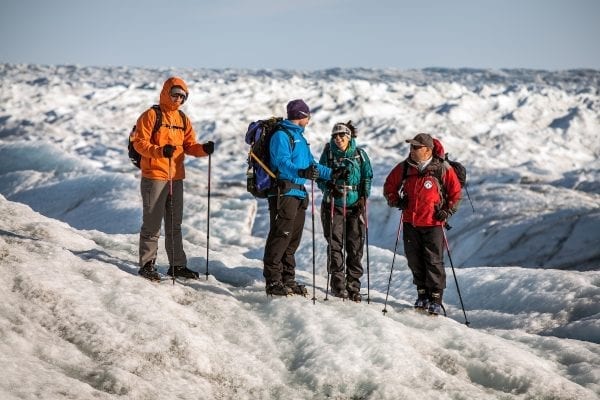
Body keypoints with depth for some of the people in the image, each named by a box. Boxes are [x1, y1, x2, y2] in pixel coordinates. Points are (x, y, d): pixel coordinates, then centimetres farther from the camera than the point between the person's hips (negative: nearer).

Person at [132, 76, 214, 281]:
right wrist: (159, 151, -28)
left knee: (175, 223, 13)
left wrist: (203, 149, -8)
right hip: (154, 177, -7)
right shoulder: (151, 116, -7)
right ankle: (147, 264, 5)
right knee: (152, 223, -3)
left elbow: (189, 145, 13)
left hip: (176, 178, 7)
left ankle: (177, 264, 20)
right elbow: (139, 142, -13)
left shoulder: (183, 119, 13)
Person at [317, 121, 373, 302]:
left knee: (355, 247, 0)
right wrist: (329, 188, -14)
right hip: (333, 205, 0)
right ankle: (338, 284, 1)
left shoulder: (360, 154, 5)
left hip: (355, 206, 1)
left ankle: (353, 286, 7)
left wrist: (363, 197, -5)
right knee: (335, 246, -6)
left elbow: (367, 177, 8)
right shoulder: (328, 154, 4)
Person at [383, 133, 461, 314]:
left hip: (433, 224, -4)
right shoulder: (404, 168, 4)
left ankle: (436, 298, 3)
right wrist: (395, 201, 2)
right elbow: (389, 186, 18)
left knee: (434, 261, -4)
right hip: (410, 223, 4)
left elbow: (455, 191, 4)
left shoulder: (442, 168, -4)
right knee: (415, 260, 9)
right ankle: (422, 294, 24)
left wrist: (448, 210, -5)